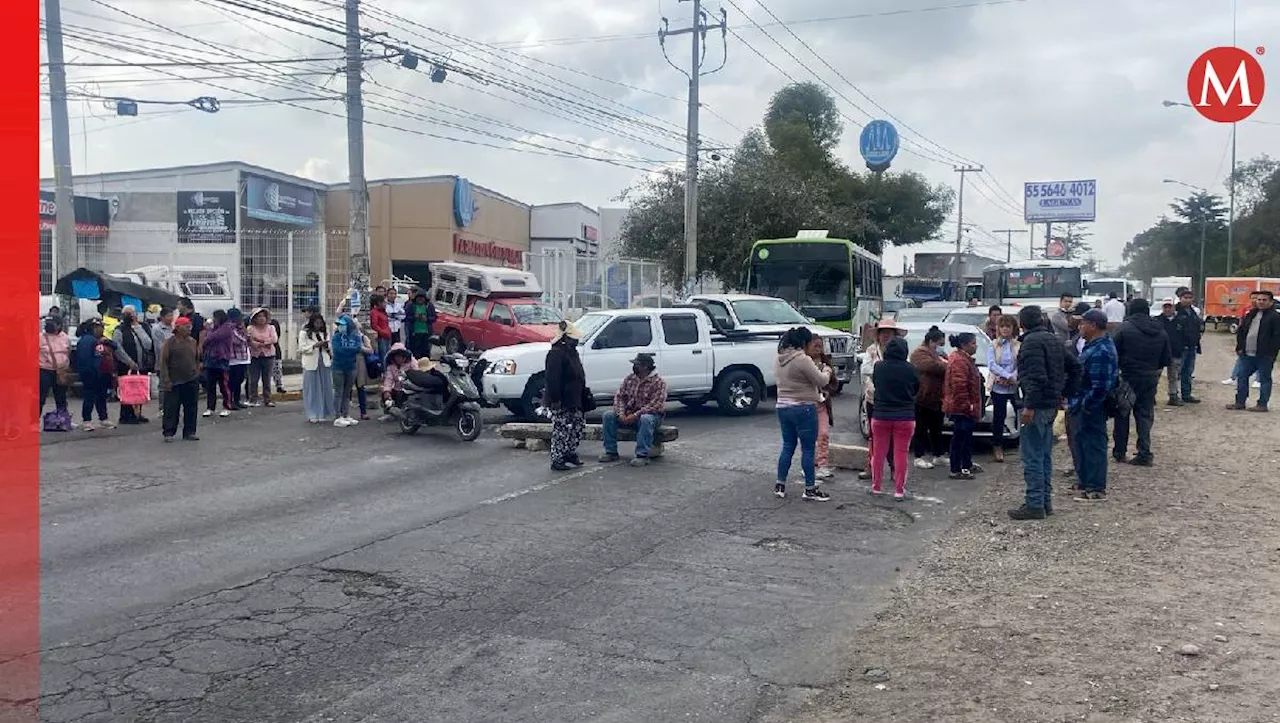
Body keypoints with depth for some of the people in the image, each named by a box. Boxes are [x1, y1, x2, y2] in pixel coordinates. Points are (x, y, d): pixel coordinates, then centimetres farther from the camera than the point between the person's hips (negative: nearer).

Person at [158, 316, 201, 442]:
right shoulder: (170, 342, -5)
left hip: (191, 381, 5)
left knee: (191, 408, 7)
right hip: (174, 382, -5)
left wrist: (197, 375, 13)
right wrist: (166, 380, -12)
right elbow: (163, 362, -7)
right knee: (171, 408, -1)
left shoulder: (193, 342, 10)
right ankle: (168, 433, 6)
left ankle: (189, 432, 15)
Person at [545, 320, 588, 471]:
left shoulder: (572, 352, 15)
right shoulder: (556, 354, -17)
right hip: (560, 402, -10)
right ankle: (557, 460, 3)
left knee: (579, 424, 14)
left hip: (573, 400, 10)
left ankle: (570, 454, 26)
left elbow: (579, 376, 23)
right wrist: (555, 399, -25)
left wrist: (584, 394, 21)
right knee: (560, 430, -5)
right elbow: (553, 379, -23)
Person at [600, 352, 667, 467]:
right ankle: (611, 452, -9)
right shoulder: (629, 378, 7)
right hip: (628, 414, 6)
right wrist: (621, 413, -15)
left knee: (645, 419, -40)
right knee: (608, 415, -13)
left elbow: (656, 405, -21)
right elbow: (619, 396, 5)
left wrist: (636, 415, -28)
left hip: (650, 414, -6)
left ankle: (642, 455, -35)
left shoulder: (659, 382, -11)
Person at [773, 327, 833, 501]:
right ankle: (810, 489, 7)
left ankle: (780, 485, 17)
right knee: (808, 449, 2)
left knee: (788, 446, 16)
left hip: (783, 406, 8)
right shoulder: (803, 360, -18)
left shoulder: (778, 359, 7)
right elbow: (821, 381, -13)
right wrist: (828, 374, 8)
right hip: (803, 408, -8)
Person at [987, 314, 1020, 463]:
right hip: (998, 388, 1)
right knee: (999, 417, 7)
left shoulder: (1019, 345, 1)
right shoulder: (993, 345, 4)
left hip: (1016, 387, -1)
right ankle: (997, 447, 18)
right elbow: (991, 364, -7)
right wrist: (1008, 376, -17)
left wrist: (1013, 377, -19)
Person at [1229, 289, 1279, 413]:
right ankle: (1240, 402, 17)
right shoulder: (1251, 314, 15)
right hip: (1247, 354, 7)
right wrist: (1240, 347, 9)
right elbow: (1240, 331, 19)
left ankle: (1262, 405, 8)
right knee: (1242, 377, 9)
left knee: (1264, 379, 3)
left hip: (1264, 356, -7)